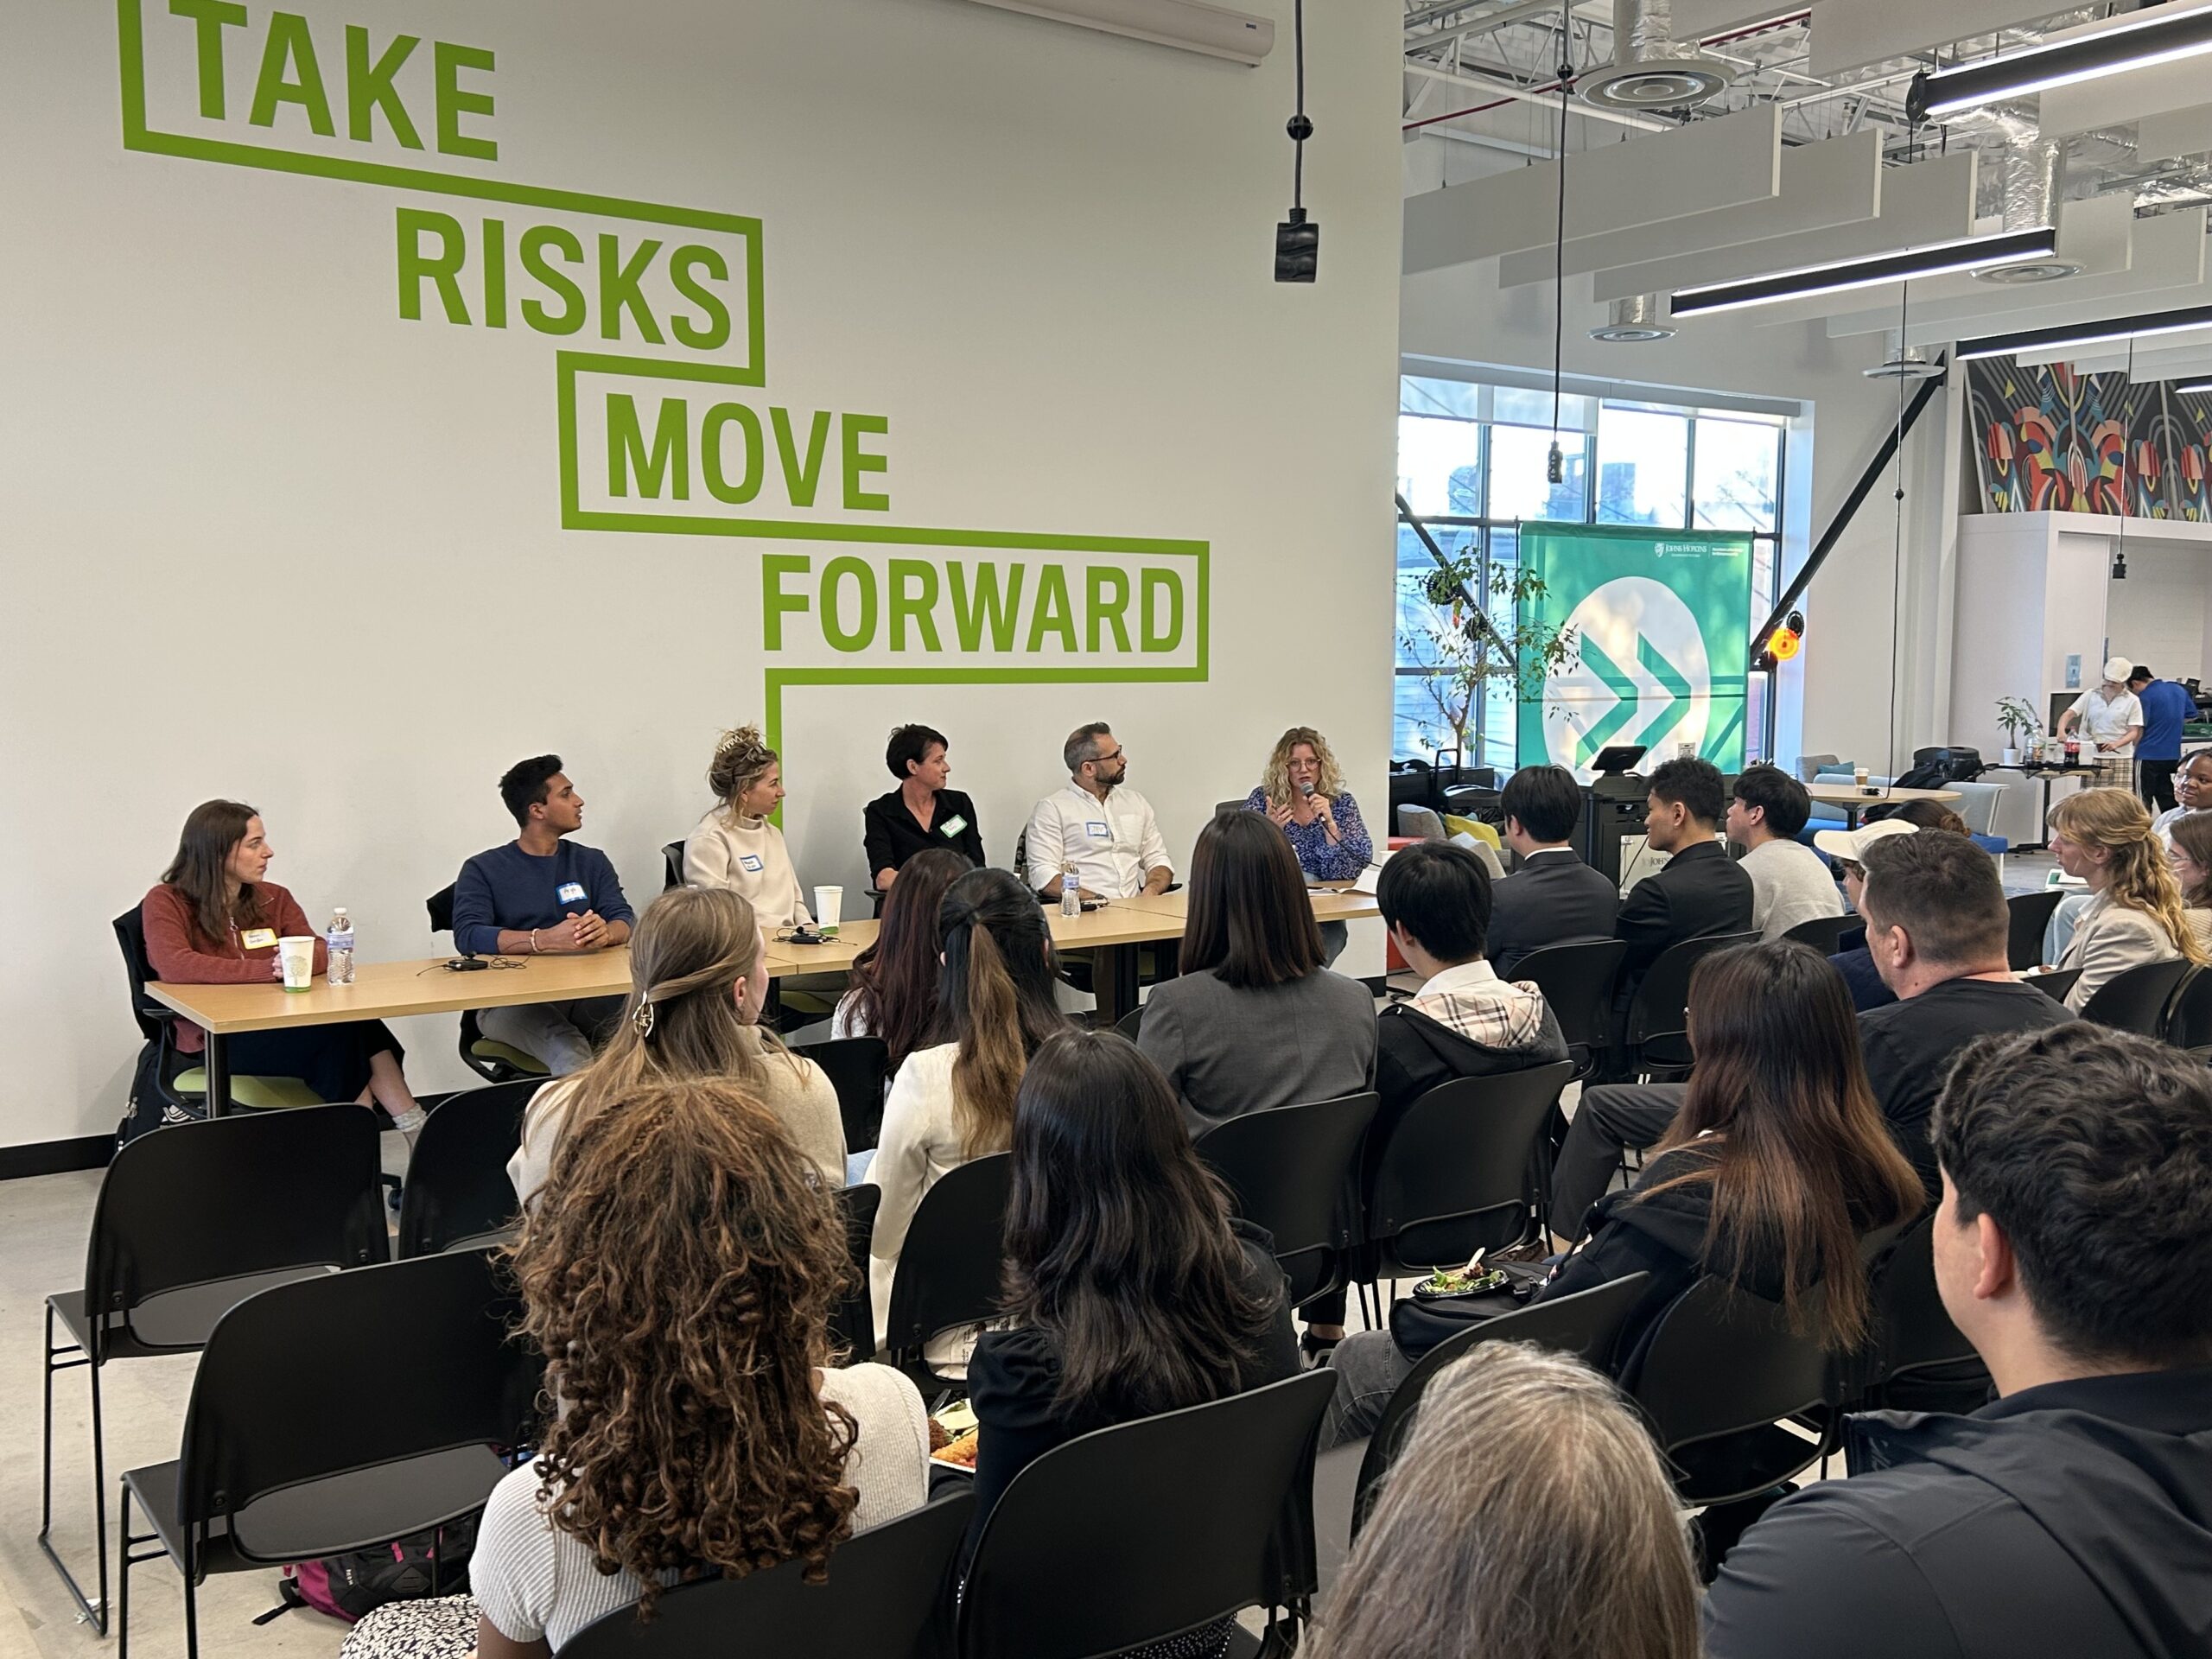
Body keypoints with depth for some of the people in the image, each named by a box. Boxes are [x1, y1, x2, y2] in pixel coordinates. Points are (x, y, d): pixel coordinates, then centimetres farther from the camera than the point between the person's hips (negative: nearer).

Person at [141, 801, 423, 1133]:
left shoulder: (273, 898, 16)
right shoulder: (165, 902, 0)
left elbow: (321, 952, 5)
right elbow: (174, 967, -20)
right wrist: (267, 969, -27)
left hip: (281, 1023, 5)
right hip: (213, 1039, -5)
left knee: (359, 1026, -29)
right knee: (335, 1036, -32)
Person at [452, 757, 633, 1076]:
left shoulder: (591, 862, 20)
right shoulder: (482, 870, 8)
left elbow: (626, 921, 7)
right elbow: (467, 935, -9)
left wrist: (606, 933, -20)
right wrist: (545, 940, -24)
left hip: (585, 990, 3)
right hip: (509, 999, -3)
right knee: (569, 1053, -39)